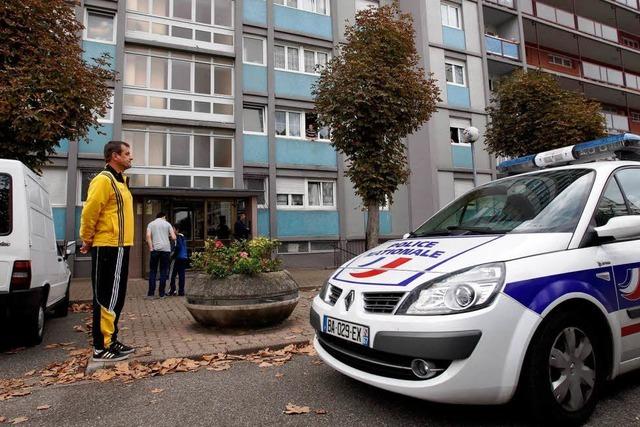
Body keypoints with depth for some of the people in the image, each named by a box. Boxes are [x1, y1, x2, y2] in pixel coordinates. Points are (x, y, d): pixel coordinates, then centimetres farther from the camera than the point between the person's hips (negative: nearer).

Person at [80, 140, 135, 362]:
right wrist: (88, 240, -7)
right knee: (106, 298, -4)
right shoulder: (104, 180, -13)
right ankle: (102, 347, 5)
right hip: (108, 248, -9)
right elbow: (89, 212, -18)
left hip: (119, 248, 9)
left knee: (115, 297, 14)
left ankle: (110, 341, 24)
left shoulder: (120, 181, 18)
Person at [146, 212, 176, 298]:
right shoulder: (167, 224, 9)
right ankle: (161, 292, 6)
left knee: (153, 271, 8)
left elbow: (148, 236, -7)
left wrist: (151, 248, -6)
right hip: (166, 249, 0)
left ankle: (151, 292, 4)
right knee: (163, 271, 6)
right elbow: (174, 237, 2)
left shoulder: (151, 224, 9)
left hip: (155, 249, 0)